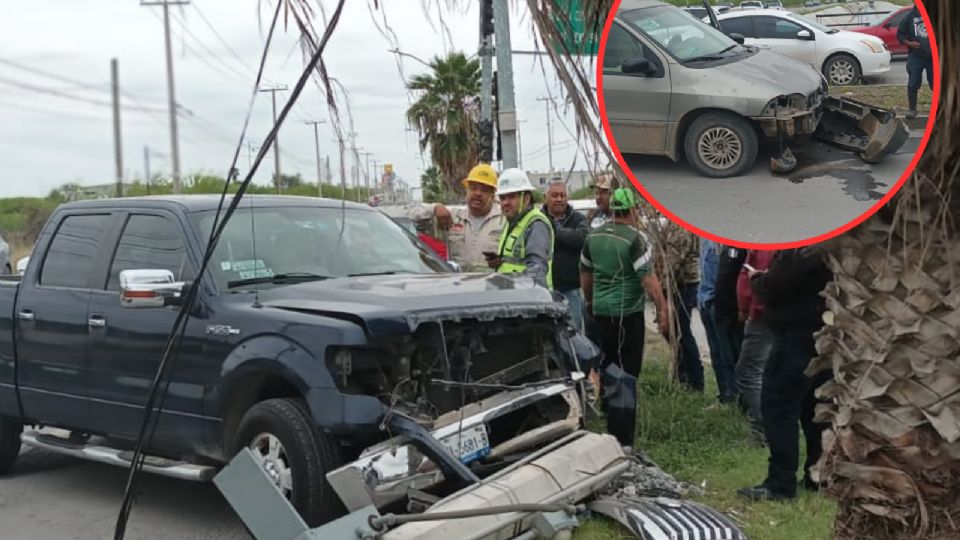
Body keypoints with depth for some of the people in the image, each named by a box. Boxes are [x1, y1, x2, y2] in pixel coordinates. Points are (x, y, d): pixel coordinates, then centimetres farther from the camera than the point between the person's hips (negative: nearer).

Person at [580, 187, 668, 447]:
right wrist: (662, 308, -11)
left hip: (601, 309, 7)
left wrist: (589, 300, 30)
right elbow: (648, 277, -17)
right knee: (627, 370, -2)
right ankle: (623, 438, -2)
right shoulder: (633, 238, -14)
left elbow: (585, 271, 17)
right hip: (627, 311, -7)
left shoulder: (594, 235, 7)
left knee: (609, 364, 20)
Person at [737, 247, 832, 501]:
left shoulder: (798, 247, -19)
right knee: (816, 407, 15)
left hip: (797, 333, -9)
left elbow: (772, 289, -17)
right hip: (824, 332, 9)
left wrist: (756, 279, 4)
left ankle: (781, 483, -5)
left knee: (777, 406, -5)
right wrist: (767, 279, 12)